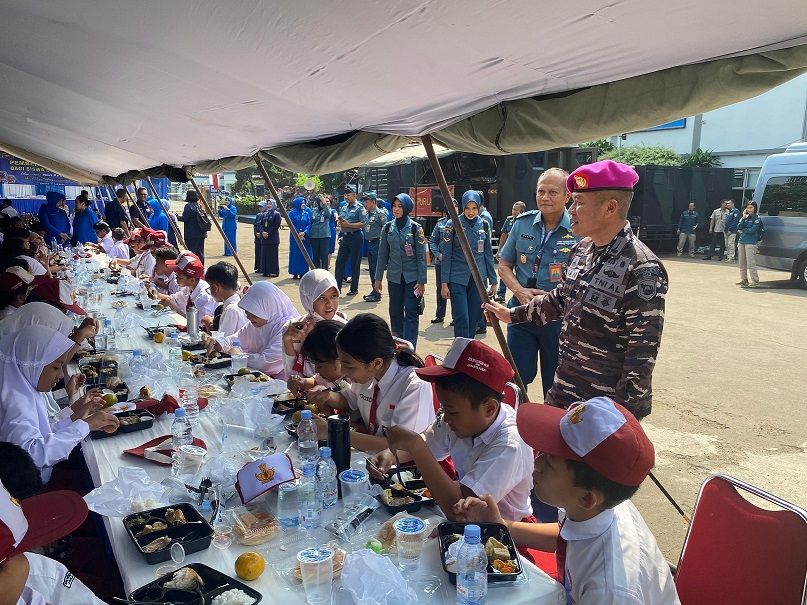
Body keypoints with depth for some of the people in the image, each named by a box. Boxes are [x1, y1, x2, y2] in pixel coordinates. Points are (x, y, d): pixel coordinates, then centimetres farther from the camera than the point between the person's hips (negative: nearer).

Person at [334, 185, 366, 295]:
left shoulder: (359, 207, -8)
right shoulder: (345, 208, 14)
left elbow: (363, 224, -16)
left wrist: (348, 225, -19)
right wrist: (341, 223, -2)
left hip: (355, 236, -7)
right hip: (345, 236, 7)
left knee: (355, 264, 1)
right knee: (340, 261, 3)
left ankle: (354, 289, 10)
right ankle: (337, 287, 7)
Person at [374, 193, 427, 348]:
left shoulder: (415, 228, -4)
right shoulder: (388, 228, 5)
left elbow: (421, 256, -5)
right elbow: (383, 254, 9)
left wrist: (421, 281, -9)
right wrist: (378, 278, 6)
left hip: (412, 277, -3)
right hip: (394, 276, 3)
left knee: (411, 313, -6)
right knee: (395, 312, 9)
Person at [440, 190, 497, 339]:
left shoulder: (484, 225, 6)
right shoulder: (453, 225, -4)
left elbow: (488, 254, 12)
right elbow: (446, 256, -3)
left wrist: (493, 281, 10)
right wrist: (444, 283, -7)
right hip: (458, 279, -3)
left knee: (474, 319, 7)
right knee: (462, 319, -9)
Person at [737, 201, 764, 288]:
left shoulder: (757, 218, -3)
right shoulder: (745, 217, 16)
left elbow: (752, 230, -14)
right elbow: (739, 228, 3)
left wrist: (742, 230, 0)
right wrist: (743, 218, -4)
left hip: (751, 243, -7)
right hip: (742, 242, 7)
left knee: (751, 264, -11)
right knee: (742, 263, 11)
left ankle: (755, 282, -8)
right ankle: (743, 280, 21)